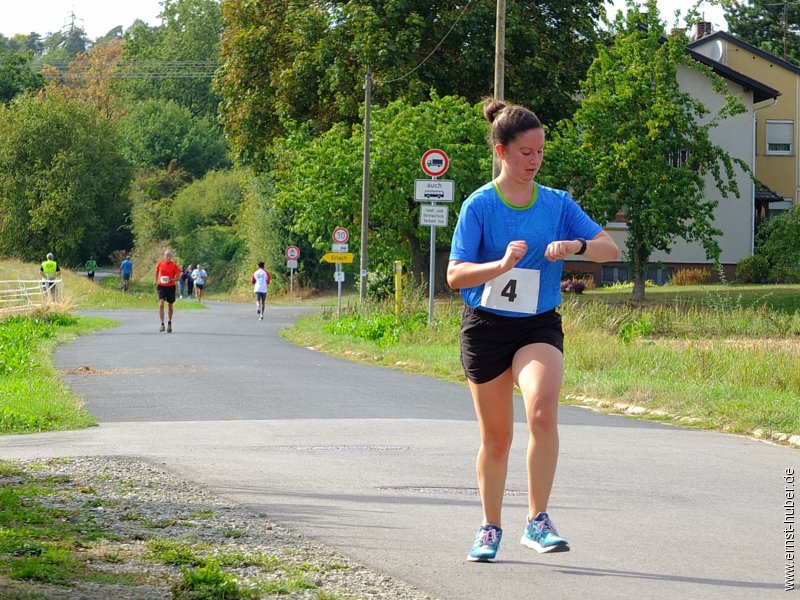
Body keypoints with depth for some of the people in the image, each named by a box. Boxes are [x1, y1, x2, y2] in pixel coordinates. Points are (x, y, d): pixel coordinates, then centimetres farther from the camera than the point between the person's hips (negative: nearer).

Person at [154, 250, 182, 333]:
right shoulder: (160, 263, 1)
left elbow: (178, 277, -5)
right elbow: (157, 271, 21)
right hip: (161, 286, 1)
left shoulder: (174, 265, -6)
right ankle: (162, 324, -16)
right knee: (161, 304, -16)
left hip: (171, 287, -1)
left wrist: (171, 280, -22)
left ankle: (169, 323, 33)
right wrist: (156, 281, 21)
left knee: (170, 305, 12)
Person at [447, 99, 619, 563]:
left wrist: (576, 246, -22)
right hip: (486, 327, -1)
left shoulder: (558, 204, 1)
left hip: (540, 325, 1)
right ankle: (491, 528, 28)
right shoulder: (479, 205, -7)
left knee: (543, 410, -27)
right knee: (496, 436, 7)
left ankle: (538, 520, -17)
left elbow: (611, 249, -1)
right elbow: (455, 275, -13)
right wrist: (503, 264, -30)